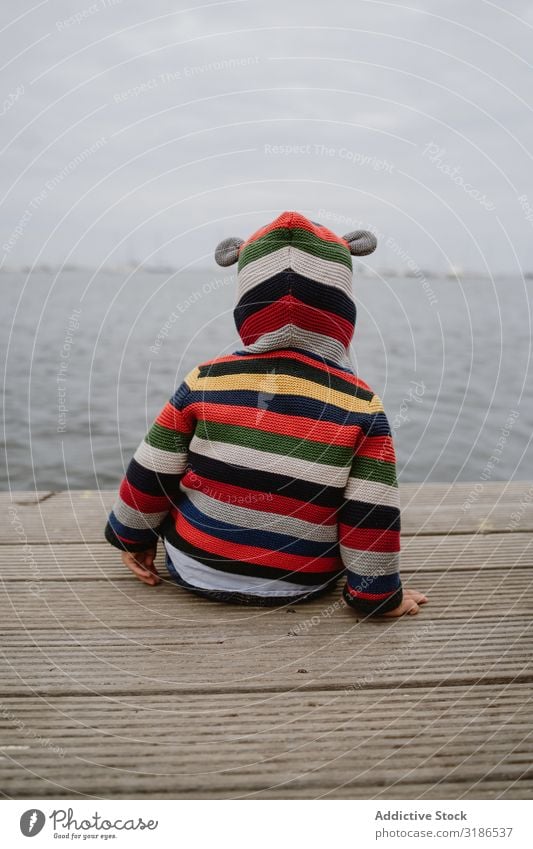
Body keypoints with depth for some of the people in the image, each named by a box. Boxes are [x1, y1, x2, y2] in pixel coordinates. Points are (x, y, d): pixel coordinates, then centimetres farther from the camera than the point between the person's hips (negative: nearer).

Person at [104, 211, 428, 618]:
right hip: (302, 586, 0)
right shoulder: (361, 405, -16)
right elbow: (373, 517, -15)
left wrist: (132, 537, 15)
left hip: (196, 570, 1)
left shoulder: (205, 382, -13)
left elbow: (149, 477, -3)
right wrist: (379, 595, 0)